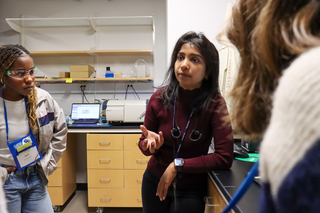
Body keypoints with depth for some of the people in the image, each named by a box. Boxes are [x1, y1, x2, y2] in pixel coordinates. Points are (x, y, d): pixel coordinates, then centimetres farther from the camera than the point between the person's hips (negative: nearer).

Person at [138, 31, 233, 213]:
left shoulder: (214, 104, -20)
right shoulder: (159, 98, -13)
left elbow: (225, 157, -22)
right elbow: (144, 145, -2)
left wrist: (179, 165, -21)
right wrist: (150, 144, -24)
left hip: (192, 189, -2)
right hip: (155, 181, 3)